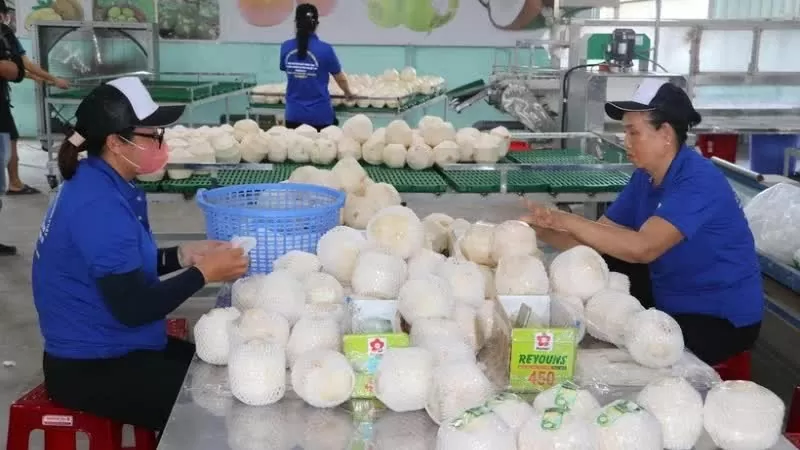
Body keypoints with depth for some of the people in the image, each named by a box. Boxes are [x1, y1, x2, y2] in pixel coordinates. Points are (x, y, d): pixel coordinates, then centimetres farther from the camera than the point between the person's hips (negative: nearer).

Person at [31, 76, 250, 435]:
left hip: (113, 348, 10)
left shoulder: (103, 184, 3)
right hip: (91, 367, -10)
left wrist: (183, 256, -1)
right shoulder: (99, 205, -26)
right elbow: (132, 307, -27)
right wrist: (203, 273, -17)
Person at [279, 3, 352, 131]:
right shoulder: (325, 49, -11)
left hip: (294, 114, 3)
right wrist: (348, 93, 23)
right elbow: (341, 79, 1)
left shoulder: (286, 47, -2)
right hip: (320, 114, -3)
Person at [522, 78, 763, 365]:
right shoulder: (645, 177, 0)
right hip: (669, 296, 8)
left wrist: (566, 220, -37)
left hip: (721, 317, -8)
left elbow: (642, 248, -38)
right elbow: (597, 239, -2)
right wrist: (544, 230, -19)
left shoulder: (698, 181, -25)